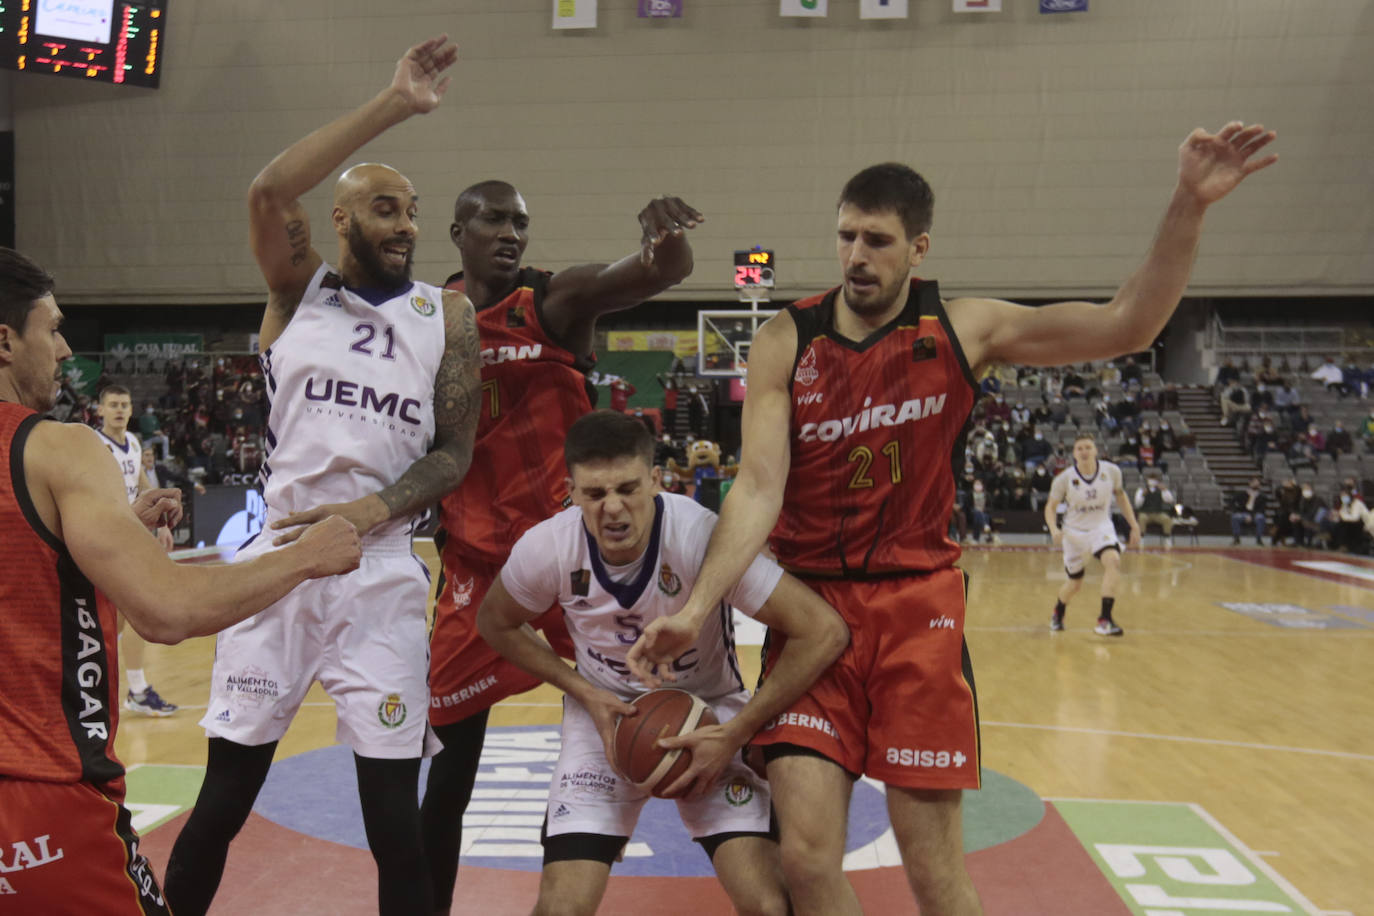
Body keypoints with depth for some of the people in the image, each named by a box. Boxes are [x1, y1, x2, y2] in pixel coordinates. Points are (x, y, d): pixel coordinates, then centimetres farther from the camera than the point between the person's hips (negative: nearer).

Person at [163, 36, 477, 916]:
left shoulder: (448, 314, 5)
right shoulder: (300, 287, 4)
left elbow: (455, 454, 2)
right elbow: (269, 192, -17)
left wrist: (378, 509, -16)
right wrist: (392, 105, -20)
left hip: (383, 574, 0)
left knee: (394, 813, 1)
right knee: (226, 794, 9)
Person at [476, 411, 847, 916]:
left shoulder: (702, 536, -30)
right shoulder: (546, 548, -20)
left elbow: (823, 631, -28)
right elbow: (496, 624, 1)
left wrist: (733, 735, -23)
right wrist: (585, 694, -11)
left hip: (709, 711, -1)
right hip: (606, 711, 2)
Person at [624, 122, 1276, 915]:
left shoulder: (964, 330, -1)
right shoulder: (786, 343, -3)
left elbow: (1126, 326, -3)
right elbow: (760, 487, -10)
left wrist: (1190, 206, -15)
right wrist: (696, 609, -21)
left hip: (918, 608, 0)